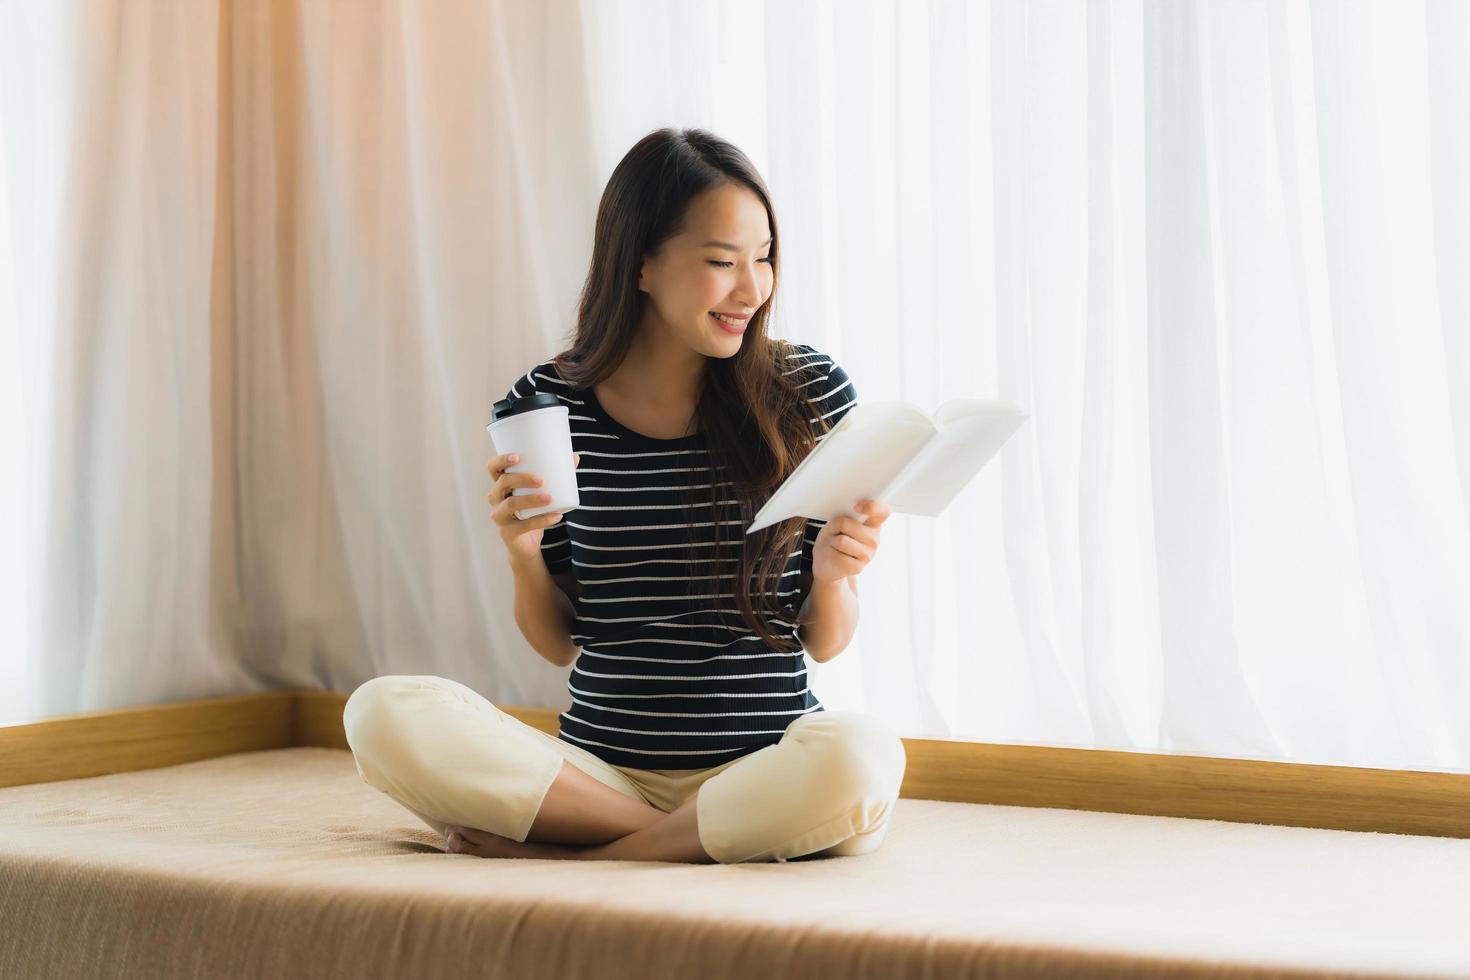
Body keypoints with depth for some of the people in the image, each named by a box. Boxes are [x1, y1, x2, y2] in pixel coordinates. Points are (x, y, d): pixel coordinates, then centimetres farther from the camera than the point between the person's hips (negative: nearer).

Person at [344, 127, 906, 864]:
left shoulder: (808, 392, 1)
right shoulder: (548, 404, 2)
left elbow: (825, 644, 5)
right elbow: (560, 645, 9)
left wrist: (831, 573, -16)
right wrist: (523, 555, -9)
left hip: (761, 767, -1)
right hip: (599, 765, 2)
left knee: (859, 755, -36)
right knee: (382, 714, -21)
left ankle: (562, 855, -16)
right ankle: (723, 838, -16)